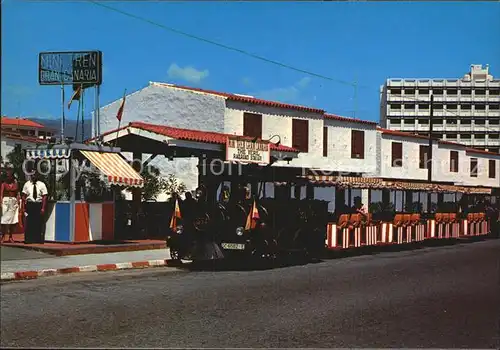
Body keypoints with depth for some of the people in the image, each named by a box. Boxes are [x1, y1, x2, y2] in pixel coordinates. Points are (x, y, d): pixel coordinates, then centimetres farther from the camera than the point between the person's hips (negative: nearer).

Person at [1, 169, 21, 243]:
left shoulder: (15, 184, 9)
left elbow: (17, 194, 10)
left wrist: (18, 202, 1)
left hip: (14, 202, 3)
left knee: (13, 220, 3)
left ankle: (10, 236, 11)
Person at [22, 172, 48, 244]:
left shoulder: (41, 184, 3)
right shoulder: (27, 184, 6)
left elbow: (44, 197, -1)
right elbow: (24, 196, 7)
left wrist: (43, 208, -8)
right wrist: (24, 206, -1)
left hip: (39, 205, 0)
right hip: (29, 204, 0)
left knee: (39, 223, 1)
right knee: (29, 223, -3)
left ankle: (38, 239, 8)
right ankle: (28, 239, 3)